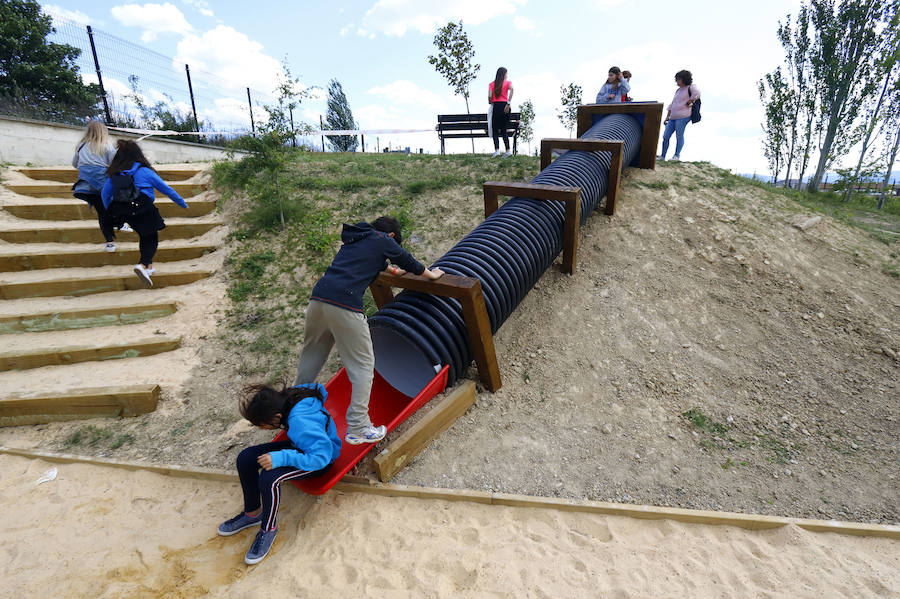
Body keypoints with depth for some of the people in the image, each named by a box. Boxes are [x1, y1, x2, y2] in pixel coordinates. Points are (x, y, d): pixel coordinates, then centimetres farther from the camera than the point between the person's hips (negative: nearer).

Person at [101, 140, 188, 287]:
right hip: (144, 212, -5)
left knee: (145, 237, 24)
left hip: (124, 213, 5)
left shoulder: (114, 174, 9)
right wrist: (182, 203, 12)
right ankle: (142, 265, -18)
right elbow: (166, 189, 2)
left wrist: (111, 211, 30)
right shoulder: (145, 171, -3)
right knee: (152, 240, 5)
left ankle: (148, 266, 29)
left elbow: (105, 194, 14)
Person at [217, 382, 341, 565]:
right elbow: (319, 390, 5)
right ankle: (253, 513, 16)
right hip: (299, 446, 9)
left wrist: (281, 458, -36)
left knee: (268, 478, -30)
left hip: (322, 458, -9)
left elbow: (322, 455, -37)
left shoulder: (301, 423, -37)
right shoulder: (287, 397, -14)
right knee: (245, 458, -4)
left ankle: (268, 529, -2)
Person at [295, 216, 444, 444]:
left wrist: (392, 271, 63)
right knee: (363, 365, 2)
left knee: (311, 355, 24)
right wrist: (431, 274, 38)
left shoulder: (354, 239, 29)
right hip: (344, 305, -8)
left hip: (318, 297, 8)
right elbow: (407, 260, 19)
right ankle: (358, 428, 2)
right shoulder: (383, 240, 8)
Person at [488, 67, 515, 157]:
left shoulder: (491, 84, 7)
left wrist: (490, 103, 12)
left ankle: (497, 150, -12)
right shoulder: (508, 82, 7)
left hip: (496, 107, -1)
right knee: (504, 130, 8)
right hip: (505, 106, 1)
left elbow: (490, 96, -7)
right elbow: (511, 89, -15)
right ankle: (508, 150, -1)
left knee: (495, 130, 2)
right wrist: (508, 103, -16)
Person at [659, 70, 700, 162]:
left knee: (679, 136, -6)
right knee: (665, 136, 2)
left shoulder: (691, 87, 2)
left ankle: (677, 155, 3)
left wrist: (689, 102, -10)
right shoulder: (678, 90, 25)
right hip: (673, 117, 8)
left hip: (683, 116, -8)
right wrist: (667, 117, 20)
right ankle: (662, 156, 8)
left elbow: (697, 94, -18)